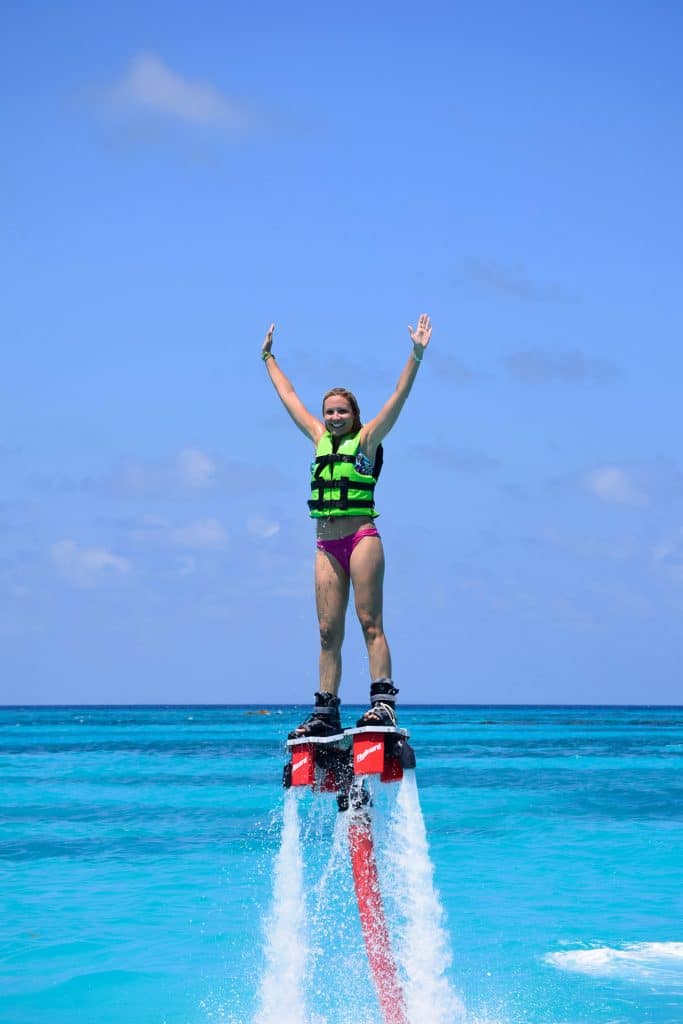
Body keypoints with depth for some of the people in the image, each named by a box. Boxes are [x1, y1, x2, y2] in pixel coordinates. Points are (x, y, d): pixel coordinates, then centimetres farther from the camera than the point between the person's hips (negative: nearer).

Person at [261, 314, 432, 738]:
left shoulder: (367, 440, 4)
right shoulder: (320, 439, 17)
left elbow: (399, 396, -5)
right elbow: (289, 395, 28)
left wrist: (417, 354, -13)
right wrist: (269, 358, 36)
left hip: (362, 536, -5)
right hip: (327, 544, 5)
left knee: (370, 622, -11)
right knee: (328, 632, 3)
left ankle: (384, 702, -16)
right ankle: (326, 714, 3)